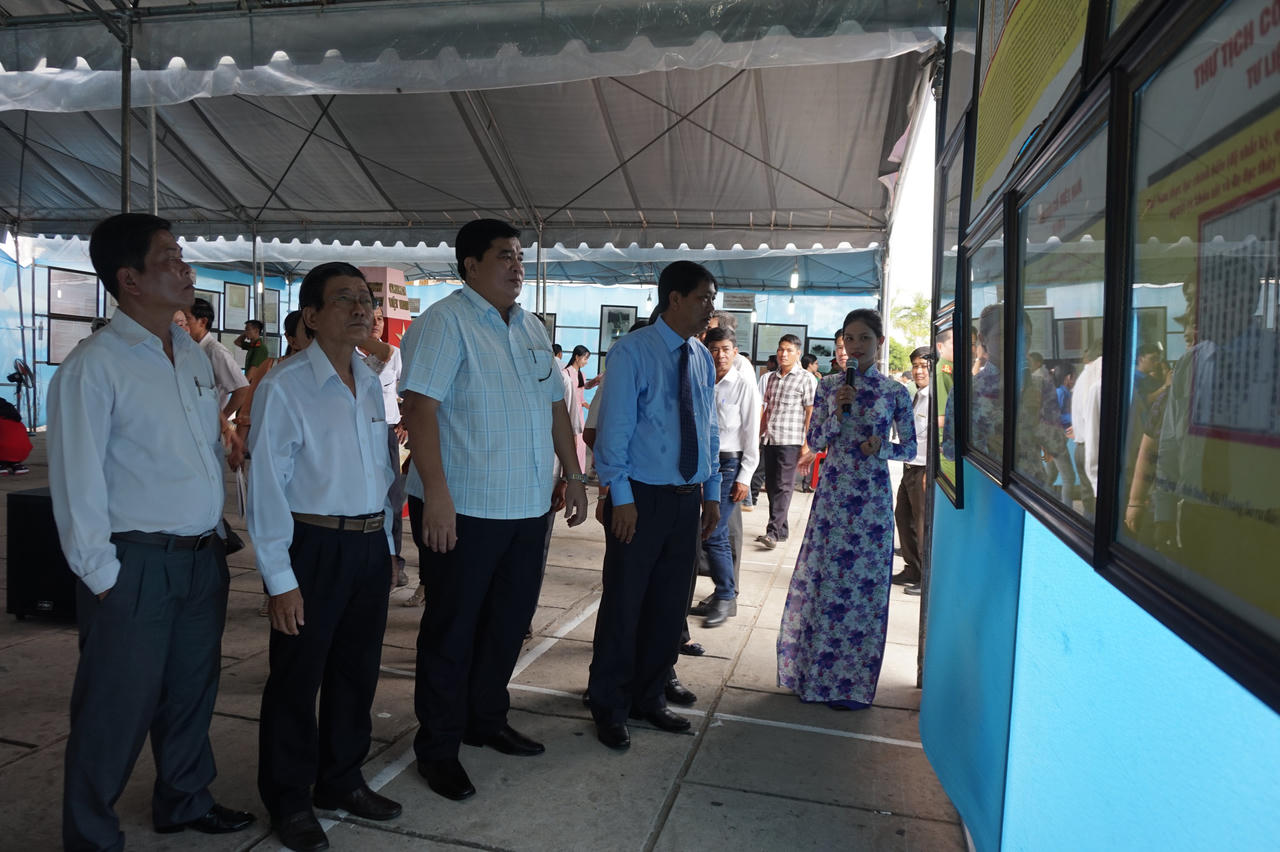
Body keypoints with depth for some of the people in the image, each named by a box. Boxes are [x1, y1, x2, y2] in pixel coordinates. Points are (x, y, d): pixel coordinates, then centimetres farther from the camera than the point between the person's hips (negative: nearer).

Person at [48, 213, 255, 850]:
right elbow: (77, 480, -12)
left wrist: (216, 530, 12)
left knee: (192, 689, 20)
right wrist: (101, 574, -12)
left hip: (202, 557, 7)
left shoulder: (195, 358, 10)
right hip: (136, 564, -7)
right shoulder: (94, 366, -12)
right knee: (118, 707, 6)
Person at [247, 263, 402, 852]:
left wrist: (386, 541, 13)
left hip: (370, 545, 6)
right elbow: (267, 487, -13)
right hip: (313, 548, -6)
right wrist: (281, 580, -13)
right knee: (297, 678, 8)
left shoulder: (371, 384, 8)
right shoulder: (284, 387, -12)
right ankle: (289, 802, 30)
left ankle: (341, 781, 38)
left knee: (358, 670, 18)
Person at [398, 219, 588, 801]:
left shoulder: (533, 329, 15)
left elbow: (555, 406, 19)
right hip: (463, 509, -7)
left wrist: (574, 475, 15)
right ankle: (437, 748, 23)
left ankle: (485, 720, 37)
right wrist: (436, 495, -25)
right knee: (452, 629, 6)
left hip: (528, 507, 7)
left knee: (509, 622, 17)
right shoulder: (445, 322, -9)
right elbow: (420, 407, -18)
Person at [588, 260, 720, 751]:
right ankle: (610, 709, 21)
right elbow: (614, 426, -11)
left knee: (669, 606, 13)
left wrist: (711, 493, 12)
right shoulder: (632, 351, -8)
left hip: (688, 499, 6)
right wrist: (621, 497, -14)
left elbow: (709, 429, 15)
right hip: (641, 498, -6)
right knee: (623, 604, 3)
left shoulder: (702, 358, 10)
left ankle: (649, 699, 31)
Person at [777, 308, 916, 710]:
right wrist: (838, 410, -12)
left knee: (864, 583, 3)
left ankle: (852, 681, 18)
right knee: (822, 578, 4)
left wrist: (882, 448, -13)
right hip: (832, 493, 1)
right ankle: (815, 671, 20)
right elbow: (815, 440, 3)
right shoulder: (829, 386, 5)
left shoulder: (895, 391, 1)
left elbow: (911, 448, 6)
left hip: (872, 498, -1)